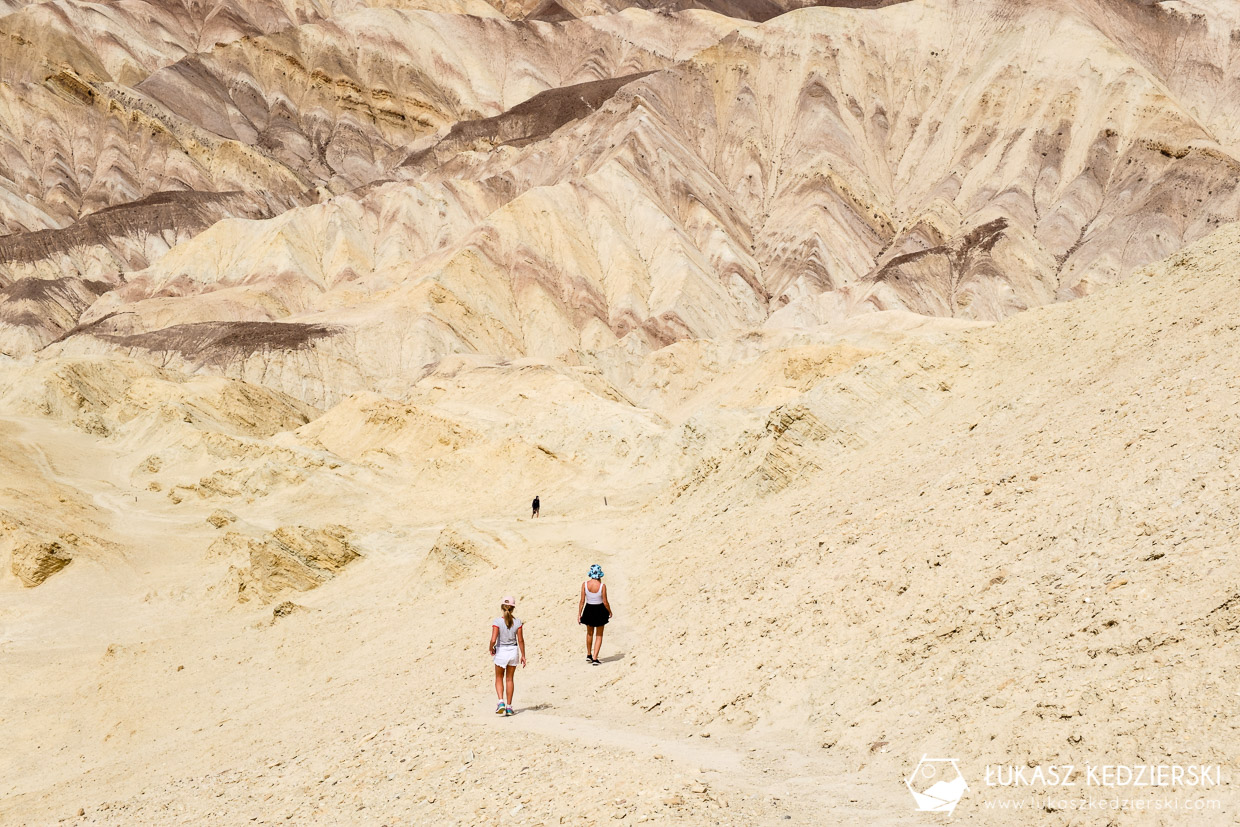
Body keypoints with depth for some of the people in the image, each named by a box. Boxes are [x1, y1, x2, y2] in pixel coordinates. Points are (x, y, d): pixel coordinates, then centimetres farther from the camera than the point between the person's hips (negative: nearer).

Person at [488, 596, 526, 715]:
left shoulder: (497, 621, -15)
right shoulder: (517, 622, -7)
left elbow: (493, 640, -20)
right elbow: (520, 640, -3)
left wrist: (491, 649, 0)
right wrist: (523, 655, 6)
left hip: (501, 651, -2)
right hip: (513, 651, 2)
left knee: (499, 678, 16)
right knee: (509, 679, 16)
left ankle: (501, 702, -4)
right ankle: (509, 706, 17)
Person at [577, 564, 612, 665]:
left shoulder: (585, 584, -13)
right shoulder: (602, 586, -19)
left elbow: (582, 601, -9)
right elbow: (605, 602, -12)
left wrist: (579, 614, 1)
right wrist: (610, 611, 6)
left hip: (589, 610, 2)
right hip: (600, 610, -2)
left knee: (589, 633, 25)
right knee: (599, 636, 12)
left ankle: (589, 655, 37)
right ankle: (595, 658, 7)